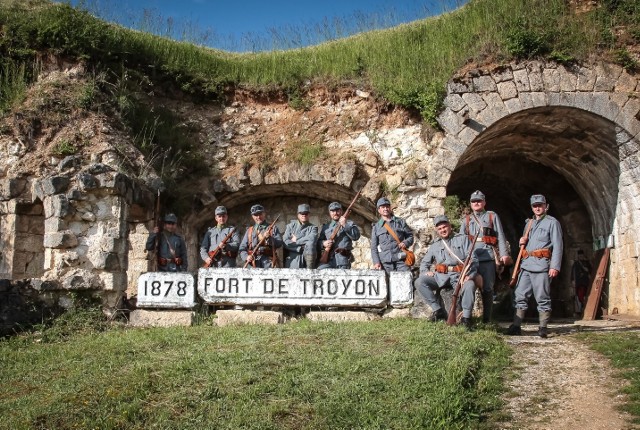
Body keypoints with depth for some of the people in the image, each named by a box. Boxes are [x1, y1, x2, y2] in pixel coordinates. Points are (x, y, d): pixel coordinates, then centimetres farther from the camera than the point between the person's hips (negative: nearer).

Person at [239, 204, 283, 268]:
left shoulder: (273, 228, 15)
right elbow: (242, 248, 14)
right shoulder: (249, 231, 19)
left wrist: (269, 238, -14)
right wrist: (246, 256, -6)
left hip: (269, 261, -2)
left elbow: (280, 243, 4)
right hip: (254, 264, 2)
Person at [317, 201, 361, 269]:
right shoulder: (325, 227, 22)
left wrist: (345, 225, -9)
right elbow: (318, 242, 18)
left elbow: (356, 236, -1)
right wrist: (323, 243, -5)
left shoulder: (349, 223, 16)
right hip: (328, 259, 2)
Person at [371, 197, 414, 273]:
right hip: (385, 263, 0)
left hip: (401, 260, 0)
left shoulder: (400, 222, 13)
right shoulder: (376, 227, 11)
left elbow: (410, 235, 17)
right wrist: (376, 262, -4)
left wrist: (406, 243, -5)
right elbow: (373, 247, 8)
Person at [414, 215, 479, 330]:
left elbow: (473, 258, 0)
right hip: (440, 277, 4)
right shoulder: (435, 245, 22)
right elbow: (424, 262, 27)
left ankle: (466, 318, -21)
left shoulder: (463, 239, 11)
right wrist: (425, 271, 3)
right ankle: (438, 310, -12)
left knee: (470, 285, -36)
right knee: (419, 282, -19)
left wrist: (469, 275, -16)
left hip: (459, 276, -3)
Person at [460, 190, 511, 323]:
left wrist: (504, 254, -4)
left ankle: (486, 320, 7)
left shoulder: (492, 216, 13)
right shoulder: (466, 220, 18)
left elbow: (500, 236, 6)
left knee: (487, 289, 0)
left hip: (488, 257, -2)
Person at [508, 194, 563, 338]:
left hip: (542, 265, -6)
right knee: (520, 295, 4)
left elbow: (557, 245, -7)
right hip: (526, 264, 6)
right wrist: (522, 242, 6)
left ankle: (543, 328, 5)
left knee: (543, 298, -2)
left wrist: (555, 266, -16)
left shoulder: (552, 222, 1)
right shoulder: (529, 223, 21)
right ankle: (516, 326, 7)